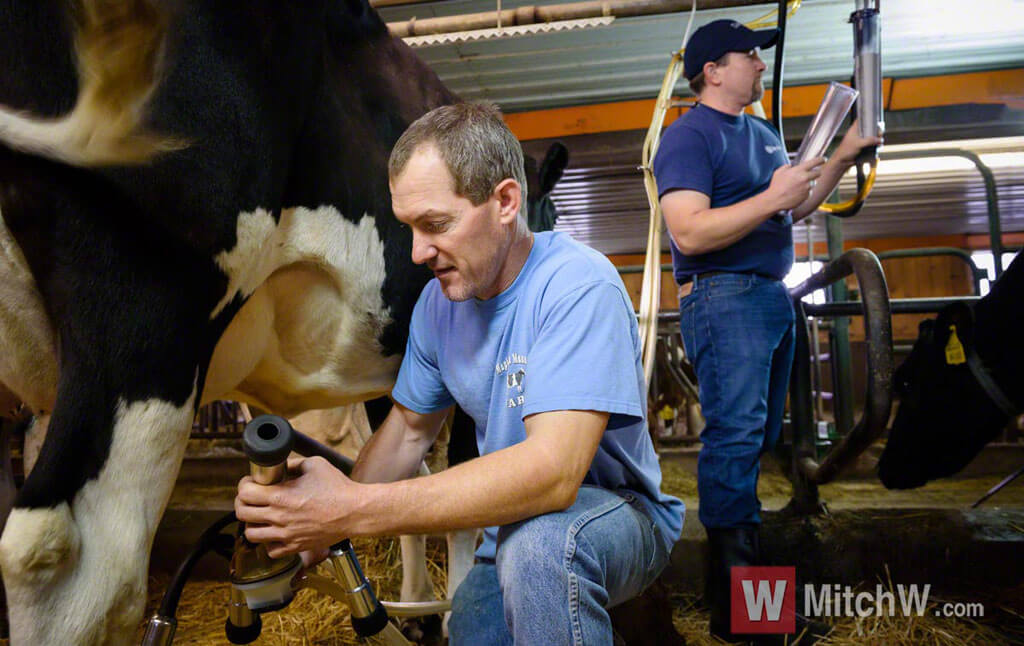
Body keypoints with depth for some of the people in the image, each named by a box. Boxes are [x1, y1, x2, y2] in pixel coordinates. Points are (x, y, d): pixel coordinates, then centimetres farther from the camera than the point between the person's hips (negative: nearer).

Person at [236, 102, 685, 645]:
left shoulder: (578, 285, -25)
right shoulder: (438, 302, -2)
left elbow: (553, 470, -35)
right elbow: (411, 428, 10)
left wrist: (356, 509, -38)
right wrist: (320, 527, -3)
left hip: (620, 516, -6)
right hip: (512, 533, 6)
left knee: (539, 538, -35)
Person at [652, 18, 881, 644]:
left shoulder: (763, 132, 22)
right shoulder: (689, 136, -7)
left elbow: (795, 209, 27)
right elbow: (690, 233, -19)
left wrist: (841, 159, 17)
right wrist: (771, 198, -17)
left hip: (774, 294, 9)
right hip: (723, 297, -9)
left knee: (762, 435, 12)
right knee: (735, 434, -12)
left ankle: (745, 534, 25)